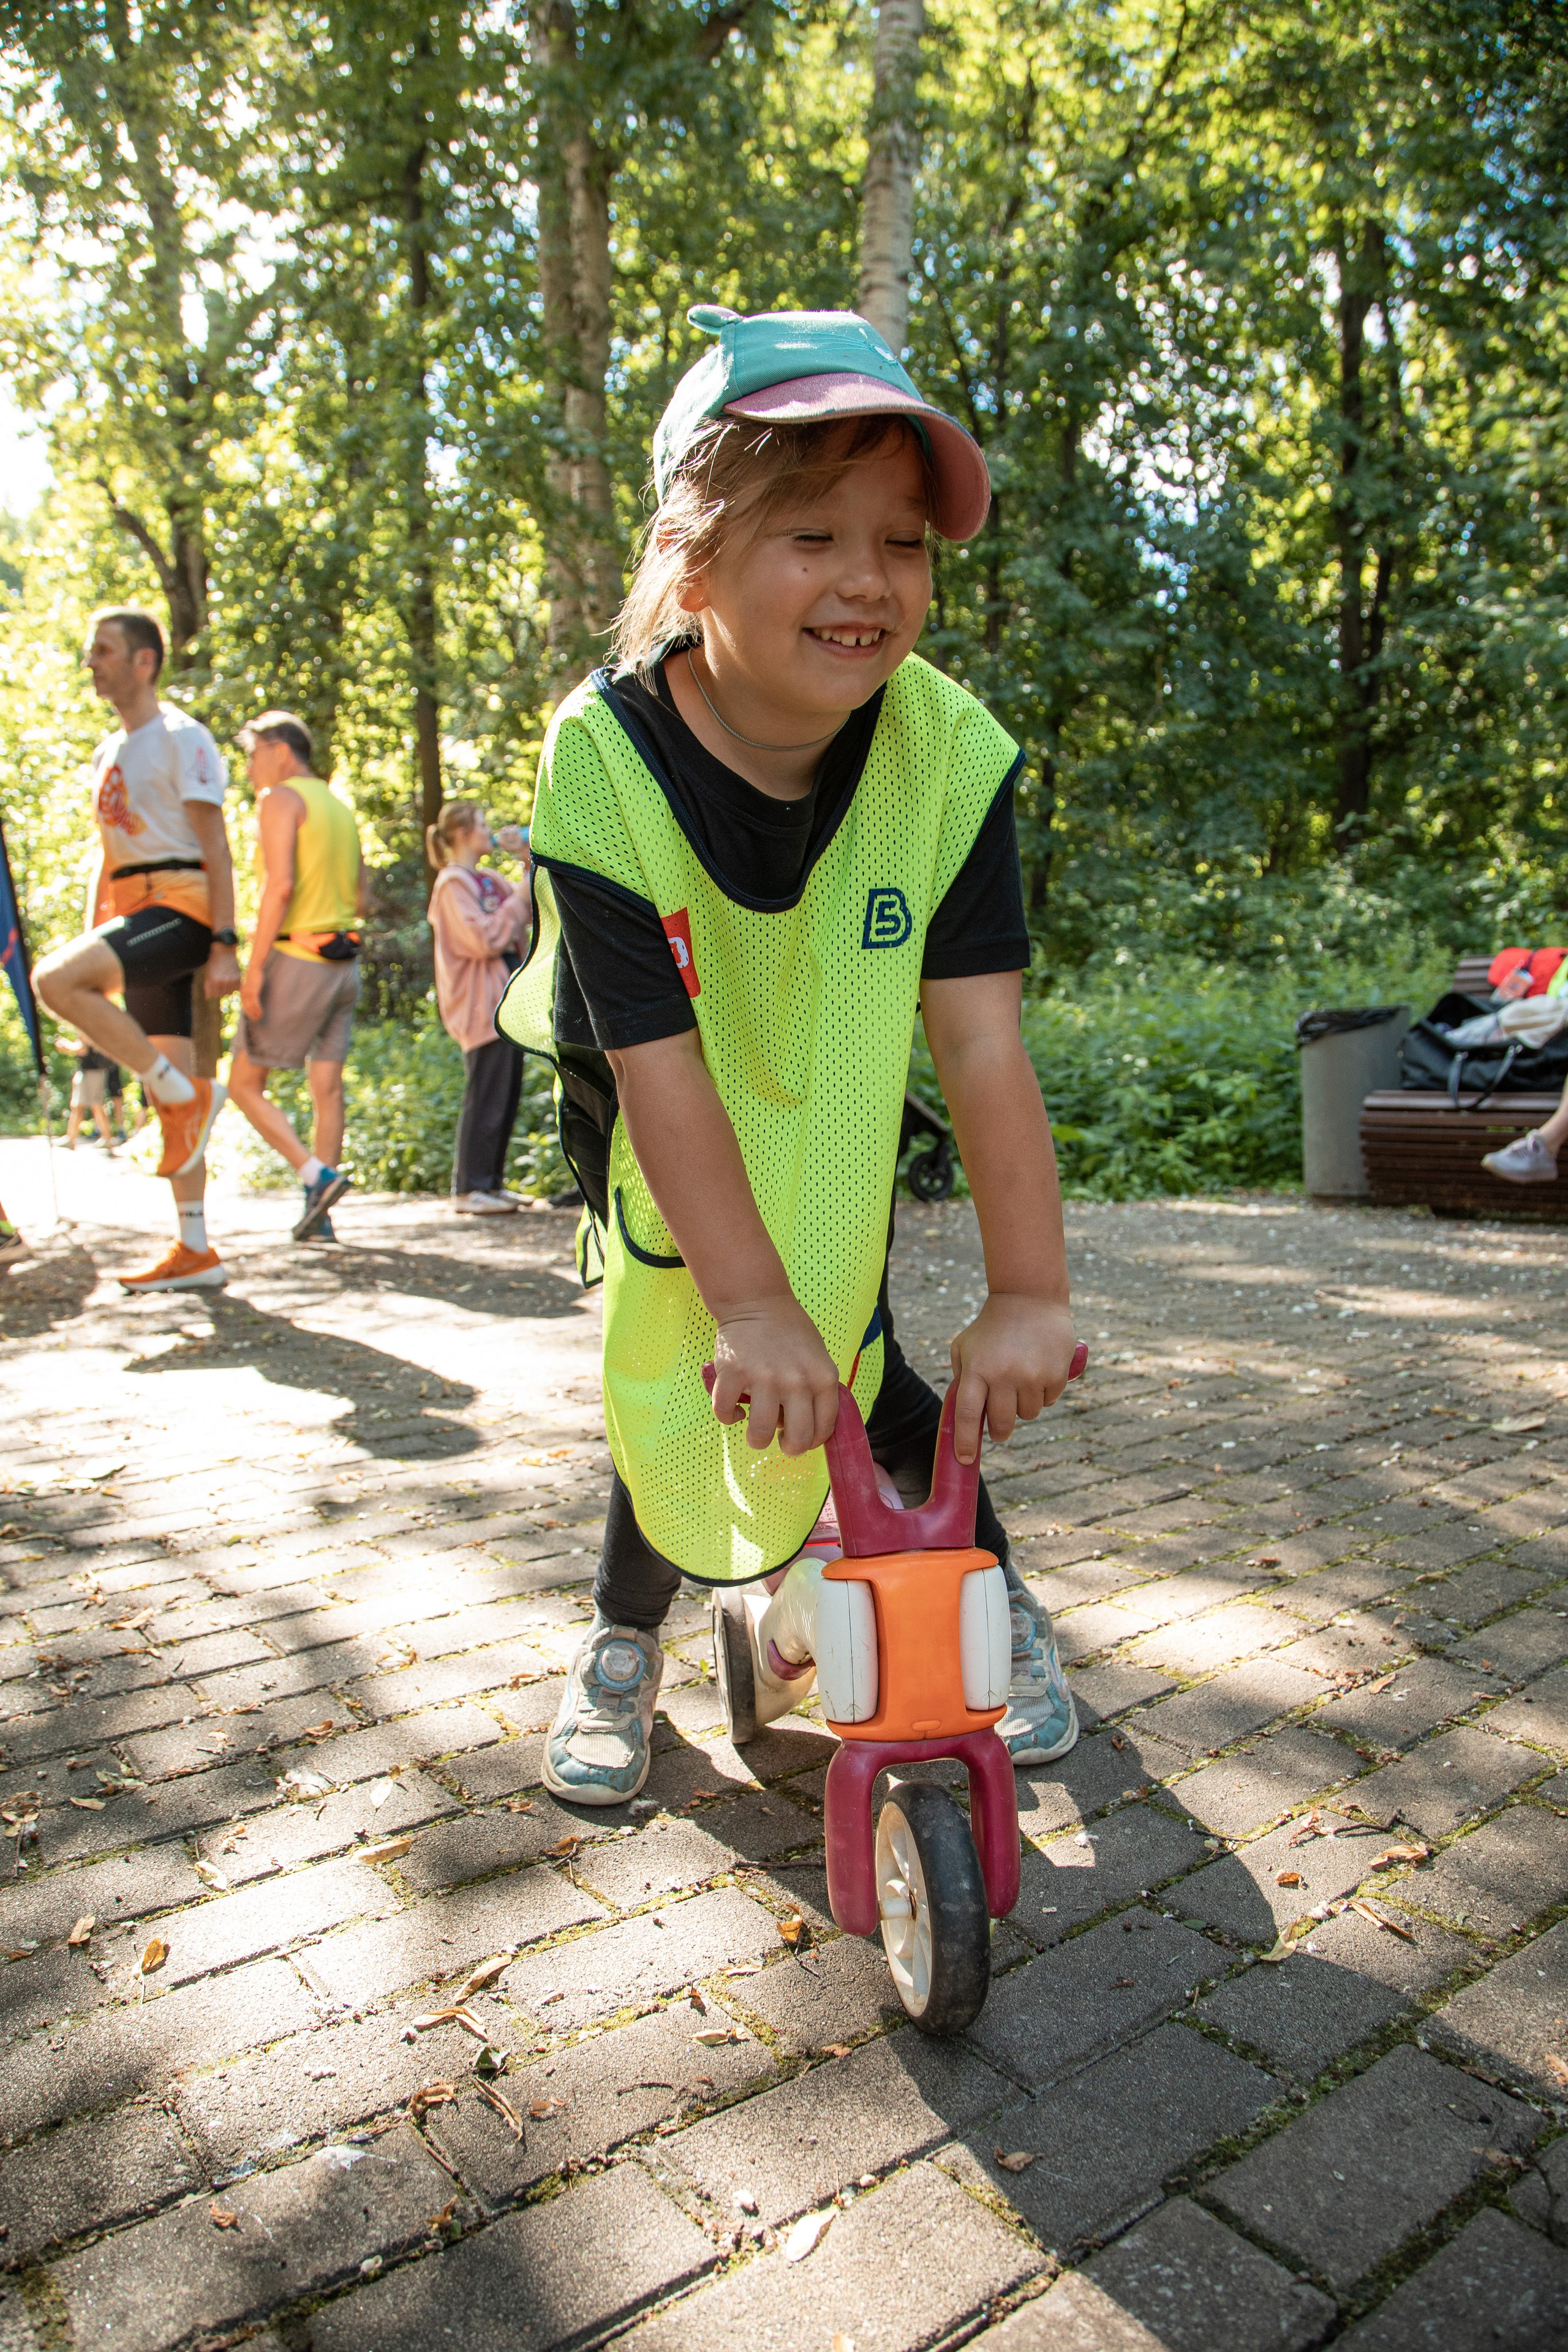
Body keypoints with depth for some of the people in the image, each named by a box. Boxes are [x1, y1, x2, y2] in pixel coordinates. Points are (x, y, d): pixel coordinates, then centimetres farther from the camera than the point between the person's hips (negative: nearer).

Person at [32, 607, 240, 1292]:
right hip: (133, 914, 8)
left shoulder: (182, 737, -4)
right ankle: (196, 1252, 7)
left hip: (179, 907, -8)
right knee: (169, 1096, 4)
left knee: (53, 977, -29)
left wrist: (224, 944, -18)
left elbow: (215, 845, -11)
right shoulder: (107, 753, 21)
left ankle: (186, 1092, -16)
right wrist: (94, 943, 18)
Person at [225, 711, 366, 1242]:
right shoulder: (340, 809, 18)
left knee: (245, 1084, 1)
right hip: (344, 964, 8)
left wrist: (255, 966, -19)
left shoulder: (281, 800, -6)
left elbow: (279, 885, -19)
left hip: (296, 962, -8)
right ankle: (318, 1216, 9)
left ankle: (318, 1176, -14)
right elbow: (362, 902, 19)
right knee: (327, 1087, 7)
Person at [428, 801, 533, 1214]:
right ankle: (469, 1190, -2)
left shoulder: (488, 880, 17)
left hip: (505, 1001, 9)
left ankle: (491, 1183, 17)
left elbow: (530, 910, 22)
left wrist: (530, 859, 12)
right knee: (486, 1095, -8)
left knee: (508, 1091, 10)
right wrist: (518, 900, -13)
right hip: (481, 1005, -9)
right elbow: (483, 940, -19)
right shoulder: (454, 883, -9)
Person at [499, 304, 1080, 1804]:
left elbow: (980, 1034, -30)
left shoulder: (948, 750, -27)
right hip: (641, 1100, -1)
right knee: (672, 1374, -1)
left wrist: (1028, 1289, -34)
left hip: (830, 1104, 1)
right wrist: (749, 1302, -39)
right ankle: (625, 1636, 26)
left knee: (847, 1359, -3)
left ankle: (989, 1595, 24)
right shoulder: (606, 759, -32)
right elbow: (660, 1062, -34)